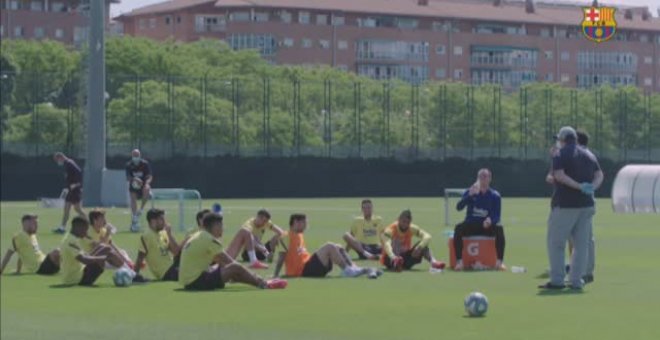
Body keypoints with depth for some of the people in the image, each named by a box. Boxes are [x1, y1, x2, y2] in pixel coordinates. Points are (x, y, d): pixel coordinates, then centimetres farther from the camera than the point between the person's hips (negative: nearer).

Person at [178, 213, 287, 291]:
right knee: (235, 268, -12)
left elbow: (219, 260, 22)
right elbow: (231, 263, -11)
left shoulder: (199, 237, 16)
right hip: (197, 281, -10)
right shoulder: (209, 239, -13)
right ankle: (263, 284, 2)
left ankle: (260, 281, 17)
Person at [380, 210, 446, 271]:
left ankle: (433, 262, -37)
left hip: (405, 257, 4)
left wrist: (419, 247, -35)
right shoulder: (390, 229, -19)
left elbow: (427, 236, -16)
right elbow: (387, 244, -38)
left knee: (423, 244, -18)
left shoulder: (412, 229, -5)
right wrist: (393, 257, -59)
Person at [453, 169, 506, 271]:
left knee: (499, 228, -31)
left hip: (487, 226, 0)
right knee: (459, 228, -31)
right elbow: (459, 207, -15)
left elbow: (497, 216, -5)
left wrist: (490, 220, -30)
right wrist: (470, 195, -30)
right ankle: (459, 261, -33)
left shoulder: (495, 195, 0)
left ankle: (500, 261, -31)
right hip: (471, 225, 0)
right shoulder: (470, 192, 0)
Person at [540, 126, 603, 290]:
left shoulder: (560, 155, -5)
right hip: (586, 205, 6)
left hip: (565, 205, -6)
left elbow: (559, 175, -19)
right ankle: (576, 281, 8)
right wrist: (592, 187, -6)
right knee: (581, 244, 9)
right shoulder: (589, 155, 15)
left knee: (555, 243, 1)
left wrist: (579, 186, -21)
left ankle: (557, 280, -3)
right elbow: (599, 175, 10)